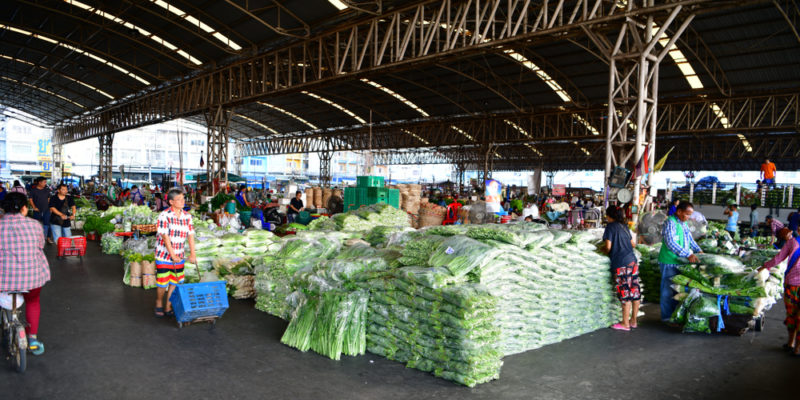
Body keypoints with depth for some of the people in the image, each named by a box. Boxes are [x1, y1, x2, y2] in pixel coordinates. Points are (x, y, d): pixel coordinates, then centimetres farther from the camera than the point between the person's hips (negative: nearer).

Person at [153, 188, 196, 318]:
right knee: (162, 283, 3)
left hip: (179, 256, 4)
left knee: (175, 283, 8)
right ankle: (159, 303, 30)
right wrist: (173, 255, -21)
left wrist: (192, 254, -14)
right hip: (164, 255, -4)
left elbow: (191, 236, -3)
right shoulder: (164, 216, -14)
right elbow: (165, 237, -17)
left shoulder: (187, 216, 0)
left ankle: (168, 307, 23)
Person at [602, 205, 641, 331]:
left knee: (625, 293, -2)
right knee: (635, 290, 10)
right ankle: (633, 321, 21)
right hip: (632, 260, 7)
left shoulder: (610, 226, -5)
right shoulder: (624, 226, 16)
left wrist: (605, 251, 10)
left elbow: (608, 246, -10)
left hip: (621, 263, -7)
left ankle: (625, 324, 5)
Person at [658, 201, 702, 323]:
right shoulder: (670, 223, -18)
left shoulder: (683, 223, 12)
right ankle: (667, 317, 9)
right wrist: (688, 254, -31)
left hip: (680, 262, 9)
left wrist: (698, 250, 8)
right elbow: (670, 243, -28)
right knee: (668, 289, -1)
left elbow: (690, 239, 23)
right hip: (669, 263, -9)